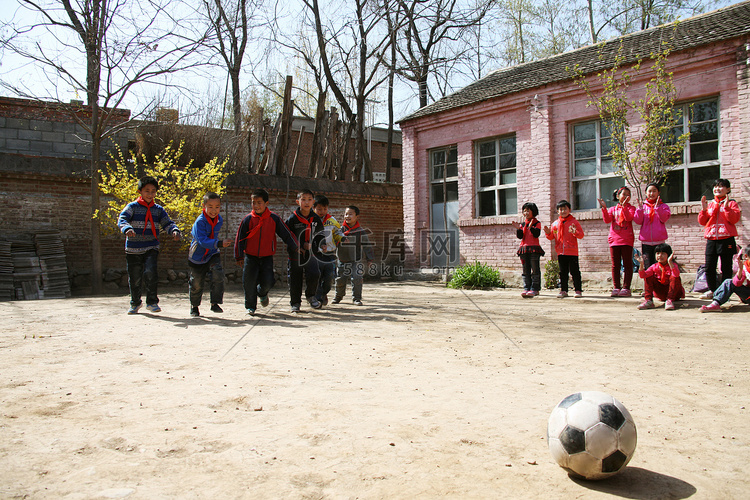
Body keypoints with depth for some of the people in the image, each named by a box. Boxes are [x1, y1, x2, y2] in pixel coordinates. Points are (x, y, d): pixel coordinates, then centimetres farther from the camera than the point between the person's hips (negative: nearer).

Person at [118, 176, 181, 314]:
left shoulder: (158, 210, 8)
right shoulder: (132, 207, -2)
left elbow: (167, 223, 3)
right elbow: (122, 220, -15)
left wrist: (174, 231, -20)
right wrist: (127, 229, -38)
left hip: (151, 248, 1)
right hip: (133, 249, -1)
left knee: (151, 271, -21)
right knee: (134, 278, 8)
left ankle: (152, 302, -6)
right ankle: (135, 303, 32)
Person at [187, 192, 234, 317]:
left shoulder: (219, 220, -5)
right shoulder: (200, 222, -25)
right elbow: (202, 241, -36)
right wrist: (220, 243, -45)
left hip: (212, 254, 4)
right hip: (197, 256, -4)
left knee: (218, 275, -20)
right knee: (196, 283, 8)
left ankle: (215, 303, -8)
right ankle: (194, 306, 33)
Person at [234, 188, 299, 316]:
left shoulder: (274, 218, -4)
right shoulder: (248, 219, -5)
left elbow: (286, 234, 5)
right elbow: (240, 238, 2)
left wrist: (296, 247, 10)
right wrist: (239, 257, 3)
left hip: (267, 257, 0)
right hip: (250, 256, 0)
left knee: (268, 281, -6)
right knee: (249, 282, -3)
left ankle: (262, 293, 30)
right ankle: (250, 306, 17)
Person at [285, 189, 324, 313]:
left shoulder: (316, 219, 5)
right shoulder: (292, 219, -6)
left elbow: (319, 234, 18)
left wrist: (318, 244, -1)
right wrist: (301, 246, -14)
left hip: (310, 253, 2)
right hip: (295, 254, -2)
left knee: (314, 274, -18)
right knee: (295, 279, 4)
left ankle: (310, 296, 8)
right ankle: (295, 303, 23)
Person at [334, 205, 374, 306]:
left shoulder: (360, 231, -3)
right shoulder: (340, 230, 1)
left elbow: (366, 245, 0)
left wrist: (369, 259, -1)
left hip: (356, 261, -2)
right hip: (342, 261, 2)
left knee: (356, 279, -12)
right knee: (340, 279, 10)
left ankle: (356, 298, 1)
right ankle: (338, 296, 32)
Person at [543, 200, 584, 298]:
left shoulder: (574, 222, 1)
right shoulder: (555, 223, 10)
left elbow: (581, 235, -4)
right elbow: (552, 237, 14)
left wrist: (575, 232, -24)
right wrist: (548, 233, -7)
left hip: (572, 252, -4)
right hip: (560, 252, 4)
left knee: (574, 271, -1)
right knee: (563, 272, 9)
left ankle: (578, 290, 4)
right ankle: (563, 290, 14)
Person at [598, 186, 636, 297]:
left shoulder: (631, 208, 7)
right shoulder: (612, 209, 14)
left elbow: (629, 218, -13)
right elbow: (607, 220, -1)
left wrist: (624, 207, -24)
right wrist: (604, 208, -13)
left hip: (626, 240, -3)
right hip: (614, 240, 3)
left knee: (627, 264, -2)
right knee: (615, 265, 4)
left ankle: (626, 288, 0)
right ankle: (616, 288, 7)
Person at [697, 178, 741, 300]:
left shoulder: (731, 203, 3)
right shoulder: (709, 204, 14)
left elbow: (734, 219, -11)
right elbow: (702, 222, 10)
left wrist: (726, 207, -21)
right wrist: (704, 209, -4)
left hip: (726, 240, -4)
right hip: (711, 240, 4)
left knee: (726, 268, 0)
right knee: (709, 267, 4)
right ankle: (711, 290, 16)